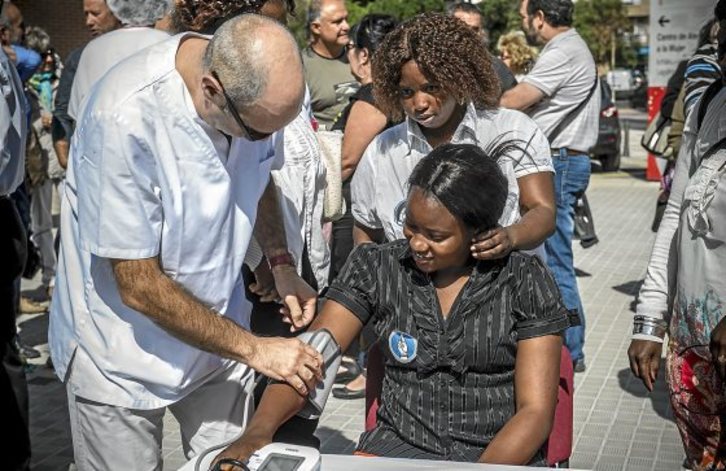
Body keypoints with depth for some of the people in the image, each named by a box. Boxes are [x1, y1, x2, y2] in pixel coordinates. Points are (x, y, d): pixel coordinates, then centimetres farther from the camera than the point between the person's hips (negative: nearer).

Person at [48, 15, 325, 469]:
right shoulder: (126, 117, -30)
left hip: (218, 330, 5)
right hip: (123, 350, -4)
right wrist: (253, 349, -18)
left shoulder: (252, 82, -11)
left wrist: (282, 266, -2)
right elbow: (139, 286, -24)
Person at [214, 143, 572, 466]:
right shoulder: (376, 269, 4)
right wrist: (258, 431, -21)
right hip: (399, 443, 2)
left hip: (501, 454, -2)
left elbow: (535, 411, -3)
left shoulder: (525, 283, -1)